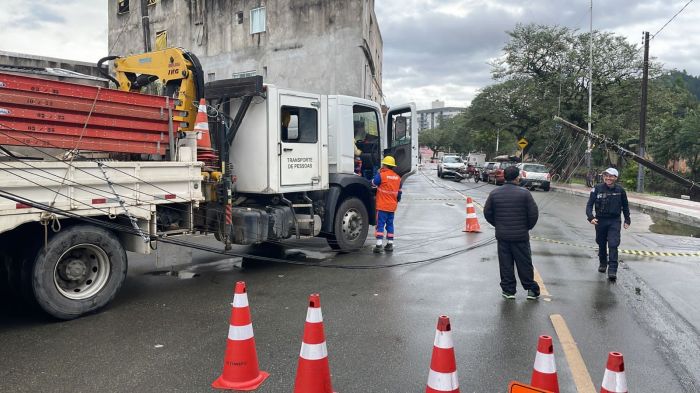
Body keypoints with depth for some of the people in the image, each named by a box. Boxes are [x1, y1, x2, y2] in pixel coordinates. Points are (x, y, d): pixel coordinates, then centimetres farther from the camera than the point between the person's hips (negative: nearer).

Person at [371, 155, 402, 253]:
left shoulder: (381, 175, -13)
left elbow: (373, 183, 2)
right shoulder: (397, 177, 8)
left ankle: (379, 245, -10)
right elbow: (399, 191, 15)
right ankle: (390, 244, 16)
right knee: (390, 224, 13)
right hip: (392, 206, 6)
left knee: (380, 224, -4)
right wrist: (397, 201, 28)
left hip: (382, 205, -6)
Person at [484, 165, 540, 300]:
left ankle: (508, 290, 14)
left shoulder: (495, 193, -1)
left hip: (502, 235, 2)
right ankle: (532, 290, 16)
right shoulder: (524, 193, -10)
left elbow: (487, 213, 3)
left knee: (505, 264, 9)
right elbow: (534, 213, -9)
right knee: (524, 263, 8)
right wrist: (527, 227, 8)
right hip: (521, 235, -2)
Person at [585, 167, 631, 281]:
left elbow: (625, 206, 12)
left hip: (614, 221, -1)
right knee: (601, 244, 16)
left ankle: (612, 270, -11)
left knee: (613, 245, -12)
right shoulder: (597, 189, -7)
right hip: (600, 220, 1)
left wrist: (627, 220, 14)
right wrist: (591, 217, -21)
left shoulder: (620, 190, -2)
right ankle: (602, 263, 38)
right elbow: (589, 204, -6)